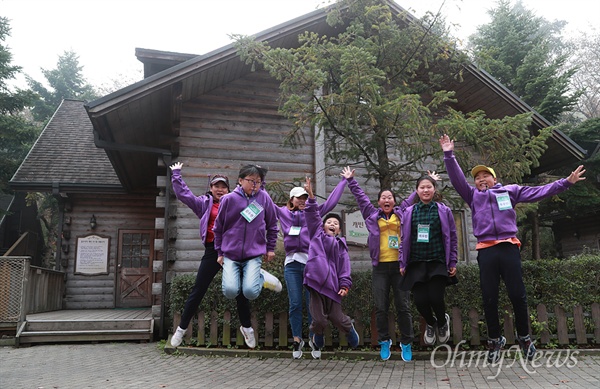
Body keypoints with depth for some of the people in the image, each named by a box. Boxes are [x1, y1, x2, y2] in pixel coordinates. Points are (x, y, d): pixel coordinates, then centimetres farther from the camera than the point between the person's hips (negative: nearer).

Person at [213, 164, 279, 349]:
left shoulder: (264, 198, 0)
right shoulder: (229, 199, -3)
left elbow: (272, 225, 13)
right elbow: (218, 227, 8)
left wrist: (270, 248, 14)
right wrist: (220, 252, 10)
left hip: (254, 255, 0)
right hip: (231, 255, 1)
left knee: (250, 291, -21)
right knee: (230, 290, -20)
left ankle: (261, 278, 18)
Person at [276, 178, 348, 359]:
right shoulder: (283, 213, 12)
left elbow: (331, 201, 15)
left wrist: (344, 180, 18)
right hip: (292, 263, 0)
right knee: (295, 304, 1)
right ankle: (297, 340, 11)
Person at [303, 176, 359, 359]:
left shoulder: (341, 245, 14)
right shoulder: (317, 234, 13)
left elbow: (344, 266, 8)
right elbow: (313, 215, 3)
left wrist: (345, 284, -3)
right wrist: (311, 197, -8)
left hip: (332, 285, 1)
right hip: (316, 282, -1)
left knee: (337, 318, 1)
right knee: (319, 319, -4)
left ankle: (349, 329, 36)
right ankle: (317, 341, 27)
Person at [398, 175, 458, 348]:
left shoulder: (444, 211, 3)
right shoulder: (408, 212, 6)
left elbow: (452, 238, 6)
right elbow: (404, 239, 9)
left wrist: (453, 263, 3)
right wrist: (402, 263, 6)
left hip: (438, 262, -1)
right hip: (416, 263, 1)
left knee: (435, 298, -13)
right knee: (420, 300, -6)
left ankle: (442, 321, 25)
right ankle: (430, 323, 30)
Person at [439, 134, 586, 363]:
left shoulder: (509, 191, 16)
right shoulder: (473, 196, 19)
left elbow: (539, 192, 14)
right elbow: (456, 179, 11)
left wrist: (566, 182, 9)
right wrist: (449, 155, 2)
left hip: (508, 247, -1)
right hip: (486, 251, 1)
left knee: (517, 295, 0)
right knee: (489, 299, 4)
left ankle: (524, 337, 20)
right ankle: (494, 340, 18)